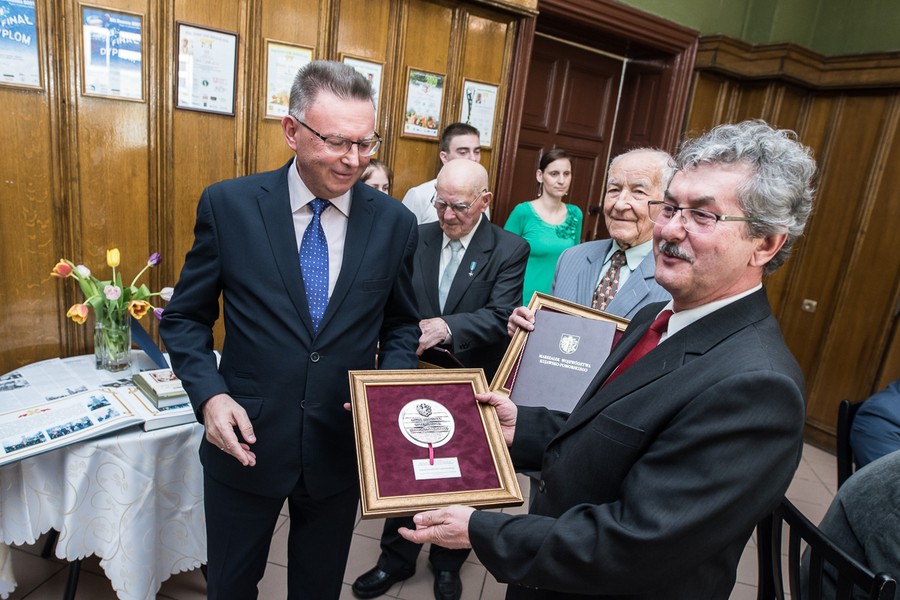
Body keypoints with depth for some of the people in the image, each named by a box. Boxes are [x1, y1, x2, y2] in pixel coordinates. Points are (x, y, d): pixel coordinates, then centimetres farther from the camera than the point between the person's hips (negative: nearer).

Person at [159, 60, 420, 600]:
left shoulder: (394, 222, -6)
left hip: (341, 450, 1)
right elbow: (186, 318, -1)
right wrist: (209, 394, -16)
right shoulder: (228, 205, -10)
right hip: (245, 442, 0)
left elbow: (402, 325, 5)